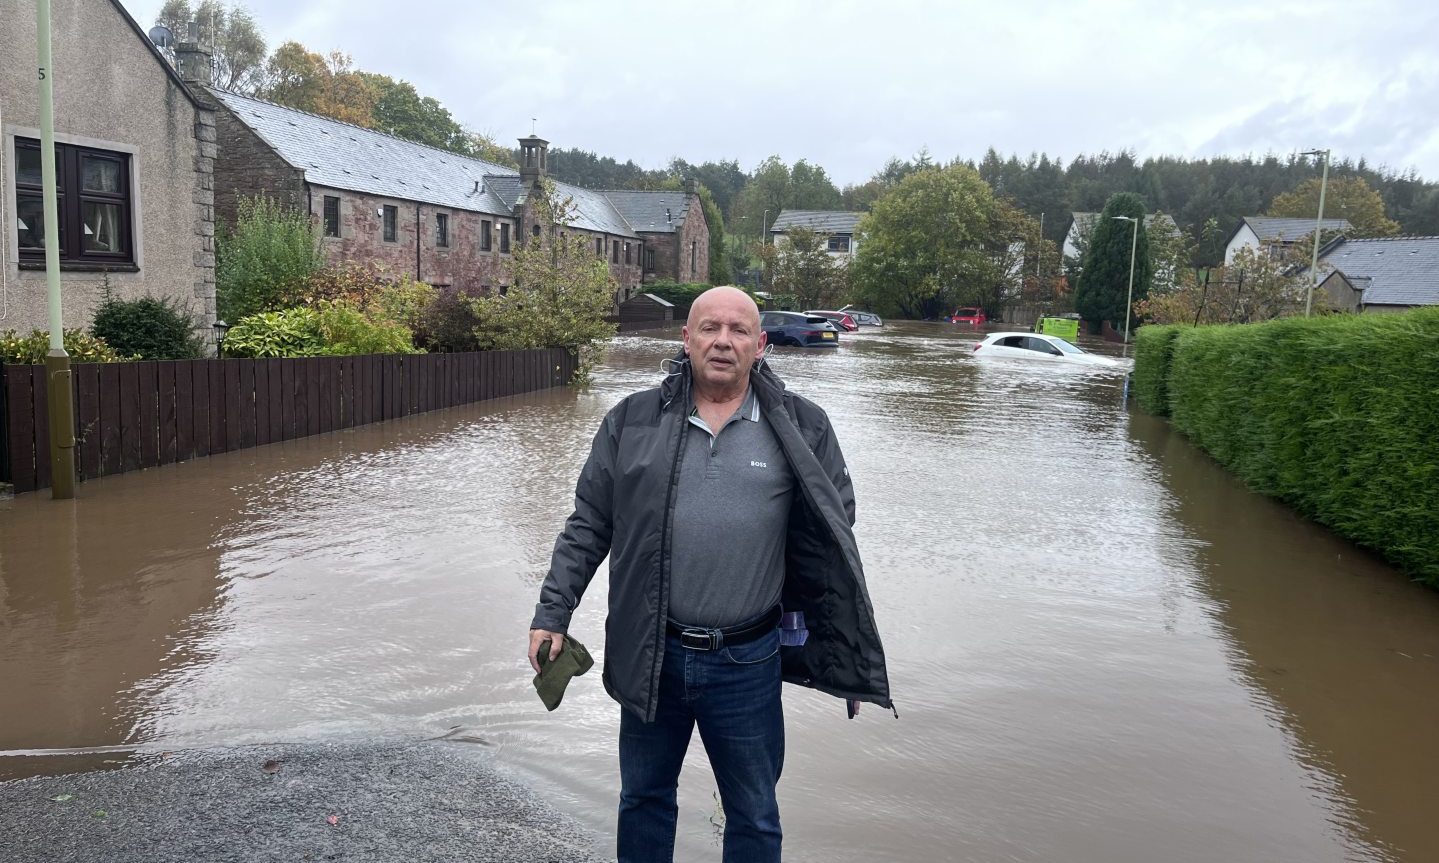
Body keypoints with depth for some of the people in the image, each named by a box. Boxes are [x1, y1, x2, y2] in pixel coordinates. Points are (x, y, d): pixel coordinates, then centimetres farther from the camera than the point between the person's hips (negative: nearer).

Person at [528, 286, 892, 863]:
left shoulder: (801, 429, -2)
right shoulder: (633, 421, -1)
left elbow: (834, 540, 2)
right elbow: (588, 526, 4)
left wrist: (851, 659, 1)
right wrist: (552, 613, -1)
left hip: (747, 664, -1)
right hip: (648, 658, 1)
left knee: (753, 817, 17)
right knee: (644, 799, 22)